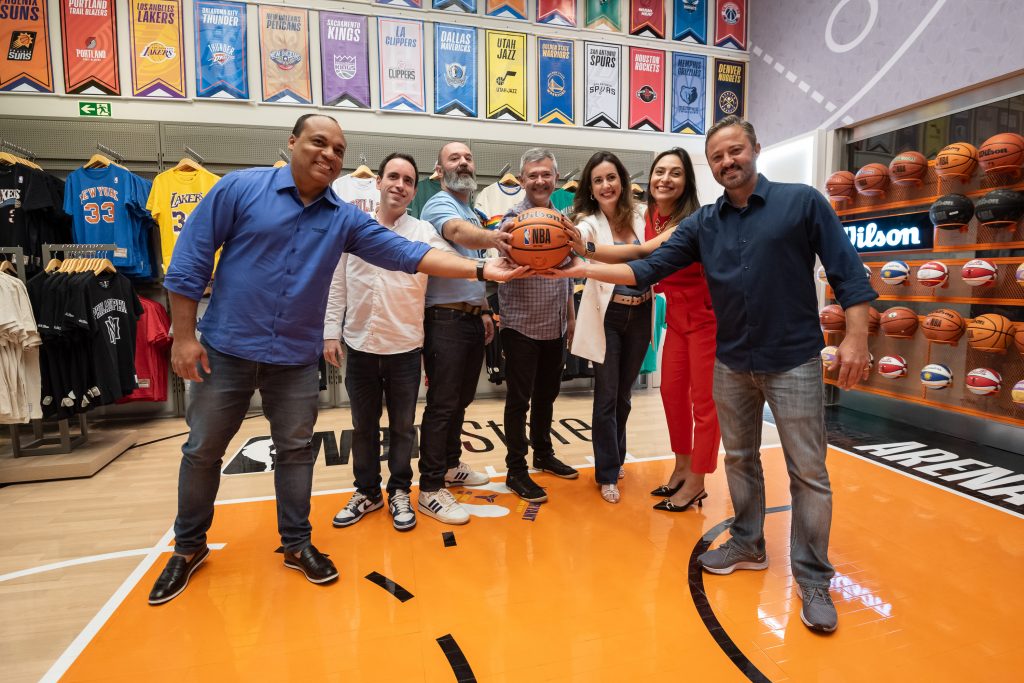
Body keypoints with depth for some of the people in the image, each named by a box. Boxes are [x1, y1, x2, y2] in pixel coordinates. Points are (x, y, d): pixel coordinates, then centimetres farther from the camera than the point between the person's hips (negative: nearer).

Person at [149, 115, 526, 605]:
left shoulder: (345, 219, 1)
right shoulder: (240, 188, -6)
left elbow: (406, 254, -8)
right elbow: (189, 261, -4)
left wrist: (479, 270, -18)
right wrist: (184, 336, -8)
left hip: (296, 358, 2)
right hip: (225, 349, -1)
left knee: (296, 451, 11)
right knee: (203, 450, 12)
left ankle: (297, 544, 30)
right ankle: (189, 546, 35)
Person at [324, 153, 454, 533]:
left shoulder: (423, 233, 0)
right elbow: (337, 285, 7)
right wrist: (331, 332, 2)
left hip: (405, 348, -1)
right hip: (359, 346, 2)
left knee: (402, 427, 11)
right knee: (363, 426, 15)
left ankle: (400, 493, 29)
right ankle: (367, 491, 32)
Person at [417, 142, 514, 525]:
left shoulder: (473, 213, 20)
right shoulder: (439, 205, -8)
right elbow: (458, 233, -33)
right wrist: (493, 238, -53)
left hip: (472, 318, 9)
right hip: (446, 319, -9)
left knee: (461, 400, 16)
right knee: (442, 404, -5)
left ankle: (450, 465, 31)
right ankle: (430, 490, 4)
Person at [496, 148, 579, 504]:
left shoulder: (562, 218, 9)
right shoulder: (514, 217, -11)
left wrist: (571, 315, 16)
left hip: (556, 326, 6)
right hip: (522, 325, -6)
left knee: (547, 394, 18)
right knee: (519, 400, 3)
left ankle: (544, 455, 35)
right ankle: (516, 471, 16)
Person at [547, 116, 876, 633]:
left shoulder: (802, 202, -5)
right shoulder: (703, 223, 4)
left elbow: (846, 271, -5)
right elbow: (649, 268, -1)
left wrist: (856, 337, -13)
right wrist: (582, 268, -10)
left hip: (793, 361, -3)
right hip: (731, 363, 4)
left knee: (808, 472, 3)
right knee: (740, 458, 16)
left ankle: (813, 578, 19)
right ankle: (747, 546, 35)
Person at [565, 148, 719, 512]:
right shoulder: (651, 215, 3)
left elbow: (643, 251, -37)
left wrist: (586, 249, -44)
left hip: (706, 314, -7)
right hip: (676, 315, 8)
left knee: (704, 399, 1)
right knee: (672, 391, 10)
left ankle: (695, 483, 15)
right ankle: (681, 469, 27)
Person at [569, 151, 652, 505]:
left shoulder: (639, 218, 3)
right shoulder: (590, 223, -8)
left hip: (640, 315, 4)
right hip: (607, 316, -4)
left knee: (624, 394, 16)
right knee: (607, 396, 3)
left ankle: (614, 458, 36)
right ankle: (608, 473, 18)